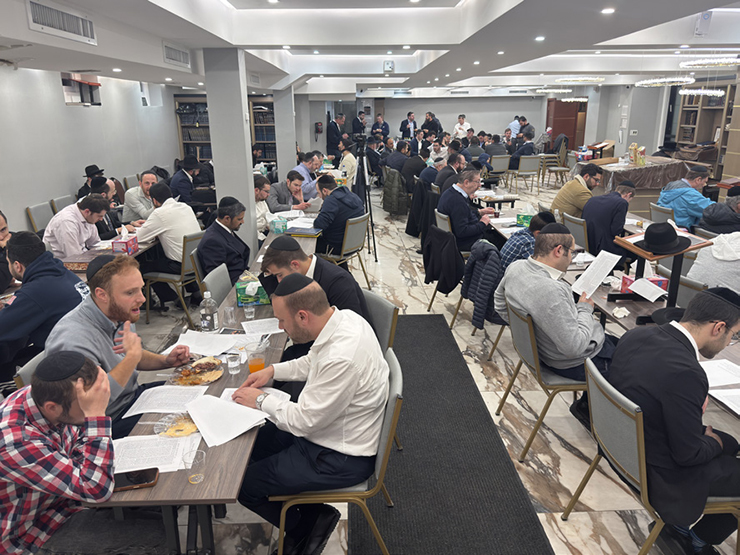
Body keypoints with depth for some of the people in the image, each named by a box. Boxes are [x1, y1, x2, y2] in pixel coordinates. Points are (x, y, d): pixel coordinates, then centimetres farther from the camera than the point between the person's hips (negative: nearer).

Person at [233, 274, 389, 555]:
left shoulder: (341, 358, -36)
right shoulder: (343, 317, -9)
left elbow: (303, 421, -23)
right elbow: (313, 363, 13)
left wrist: (262, 400, -9)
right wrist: (273, 370, 4)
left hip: (340, 458, -9)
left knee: (243, 484, -3)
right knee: (252, 443, 16)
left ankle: (304, 527, 15)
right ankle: (308, 512, 21)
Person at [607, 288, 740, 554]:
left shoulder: (635, 334, -10)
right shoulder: (685, 374, -33)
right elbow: (689, 455, -21)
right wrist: (714, 443, -1)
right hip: (656, 473, -8)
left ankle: (677, 521, 32)